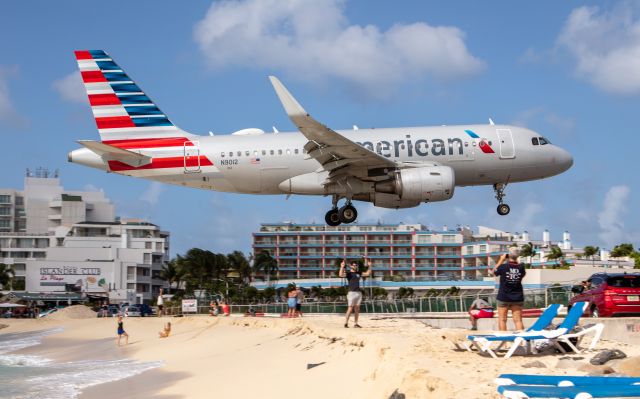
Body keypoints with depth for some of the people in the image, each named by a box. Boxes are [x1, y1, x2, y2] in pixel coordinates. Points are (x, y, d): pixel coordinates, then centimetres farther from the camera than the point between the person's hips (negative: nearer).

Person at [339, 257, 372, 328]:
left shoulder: (358, 273, 16)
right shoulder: (348, 273, -3)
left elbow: (368, 273, 23)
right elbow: (341, 275, -22)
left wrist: (369, 266, 14)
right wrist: (342, 267, -35)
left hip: (358, 293, 6)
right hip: (352, 292, -6)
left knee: (357, 309, 7)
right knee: (350, 309, -9)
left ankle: (356, 323, 11)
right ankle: (346, 323, -3)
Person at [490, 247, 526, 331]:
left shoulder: (503, 267, -15)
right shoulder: (521, 267, -8)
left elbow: (494, 272, 5)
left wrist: (501, 260, 8)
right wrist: (516, 262, 12)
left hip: (504, 297, -2)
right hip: (517, 298, 2)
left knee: (502, 320, 5)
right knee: (518, 320, 4)